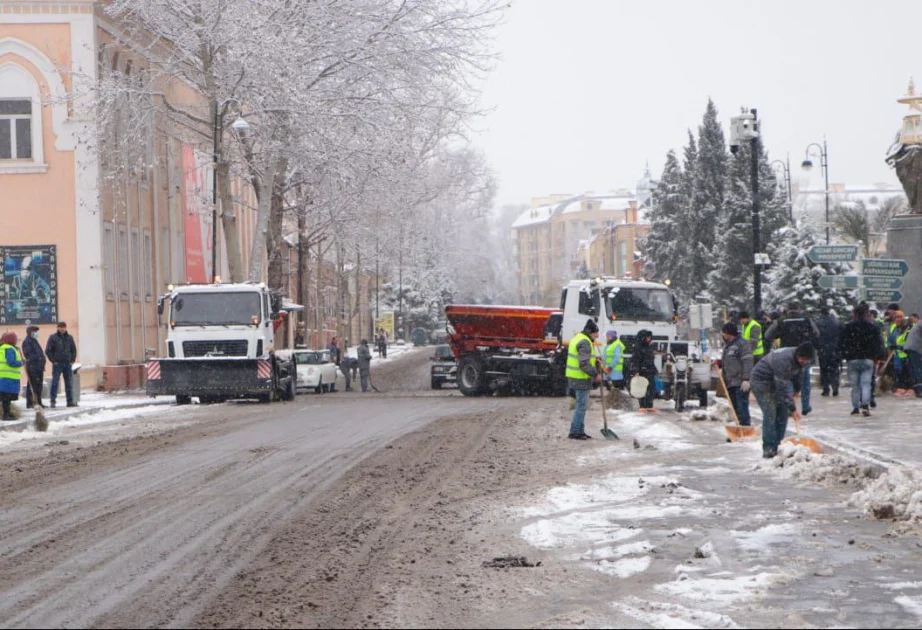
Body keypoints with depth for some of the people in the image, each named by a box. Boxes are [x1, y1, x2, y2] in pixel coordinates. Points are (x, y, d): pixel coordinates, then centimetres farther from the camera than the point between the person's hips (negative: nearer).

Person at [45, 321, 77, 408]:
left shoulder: (69, 338, 9)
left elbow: (74, 350, 18)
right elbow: (48, 351, -4)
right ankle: (53, 400, -2)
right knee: (54, 382, -6)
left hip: (68, 364, 4)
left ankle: (70, 401, 10)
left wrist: (72, 360, 7)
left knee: (69, 383, 5)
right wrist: (53, 360, -8)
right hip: (57, 364, -4)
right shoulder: (53, 338, -2)